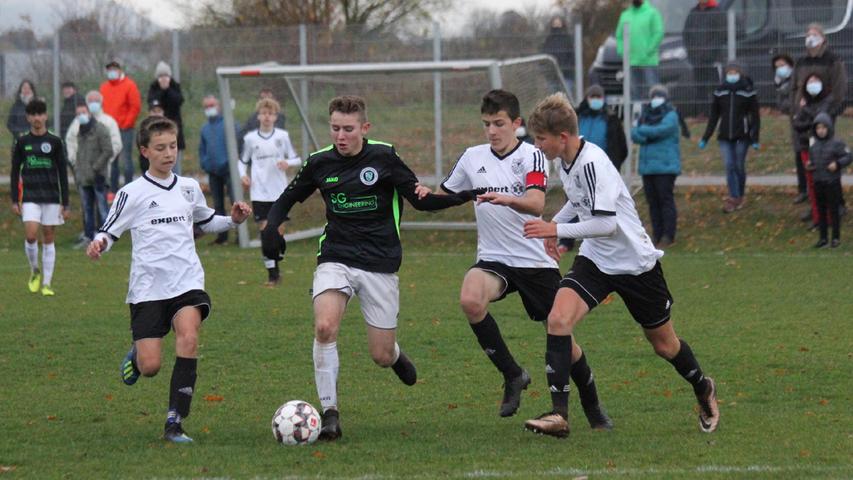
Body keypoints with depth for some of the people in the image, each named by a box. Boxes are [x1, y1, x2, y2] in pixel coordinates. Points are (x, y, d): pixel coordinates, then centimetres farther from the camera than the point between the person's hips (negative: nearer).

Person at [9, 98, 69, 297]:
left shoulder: (55, 142, 2)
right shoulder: (22, 142, 4)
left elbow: (63, 174, 4)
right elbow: (15, 172, 9)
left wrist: (65, 204, 0)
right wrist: (14, 200, 2)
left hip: (51, 198, 0)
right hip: (30, 196, 0)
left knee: (49, 238, 1)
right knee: (31, 234, -15)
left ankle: (46, 283, 6)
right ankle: (35, 271, 9)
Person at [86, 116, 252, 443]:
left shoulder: (189, 188, 13)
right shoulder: (133, 193, -1)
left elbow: (206, 221, 31)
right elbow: (109, 232, -1)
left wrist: (232, 220, 13)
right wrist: (98, 245, -23)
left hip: (187, 282, 3)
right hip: (148, 288, -3)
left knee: (189, 337, -26)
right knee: (150, 367, -9)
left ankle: (175, 423, -22)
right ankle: (136, 355, 33)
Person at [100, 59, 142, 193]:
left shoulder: (129, 85, -3)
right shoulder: (104, 87, 14)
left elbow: (136, 107, -7)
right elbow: (102, 107, 18)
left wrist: (126, 123, -10)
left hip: (124, 128, -5)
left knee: (125, 160, -7)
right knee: (111, 160, 6)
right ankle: (113, 190, 11)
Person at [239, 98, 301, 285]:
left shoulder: (282, 136, 2)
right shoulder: (250, 138, 3)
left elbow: (296, 159, 7)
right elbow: (243, 161, 15)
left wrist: (288, 162, -15)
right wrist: (243, 175, -4)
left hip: (280, 192, 1)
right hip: (259, 193, -1)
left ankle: (275, 269, 20)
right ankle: (272, 274, -4)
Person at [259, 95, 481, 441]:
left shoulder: (384, 157, -5)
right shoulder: (320, 163, 2)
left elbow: (421, 200, 0)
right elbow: (288, 198, 18)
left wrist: (464, 196, -14)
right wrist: (271, 226, -1)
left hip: (380, 265, -1)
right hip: (336, 259, 1)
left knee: (381, 356, 1)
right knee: (325, 327, -27)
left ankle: (395, 355, 41)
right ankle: (329, 413, -18)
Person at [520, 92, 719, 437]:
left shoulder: (592, 164, -27)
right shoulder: (566, 160, 0)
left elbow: (606, 224, -31)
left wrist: (557, 230, -28)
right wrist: (554, 226, 12)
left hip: (635, 262, -7)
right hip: (595, 259, 7)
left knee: (664, 344, 11)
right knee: (558, 319, -19)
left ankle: (703, 390, 42)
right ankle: (558, 414, -21)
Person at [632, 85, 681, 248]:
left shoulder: (670, 115, -3)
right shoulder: (645, 115, 15)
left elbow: (661, 130, -19)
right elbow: (635, 136, 5)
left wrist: (642, 131, -5)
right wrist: (651, 136, -16)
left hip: (665, 166, -6)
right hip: (648, 165, 6)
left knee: (665, 199, -8)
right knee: (652, 201, 8)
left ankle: (668, 236, -6)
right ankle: (656, 234, 13)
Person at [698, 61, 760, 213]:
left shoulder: (748, 91, -3)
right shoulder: (720, 91, 5)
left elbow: (755, 116, -2)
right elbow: (713, 116, 9)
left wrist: (755, 139, -8)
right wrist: (705, 137, 6)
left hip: (742, 136, -2)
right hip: (725, 136, 2)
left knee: (739, 166, 4)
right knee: (729, 166, -6)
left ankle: (740, 196, 20)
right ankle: (734, 198, -5)